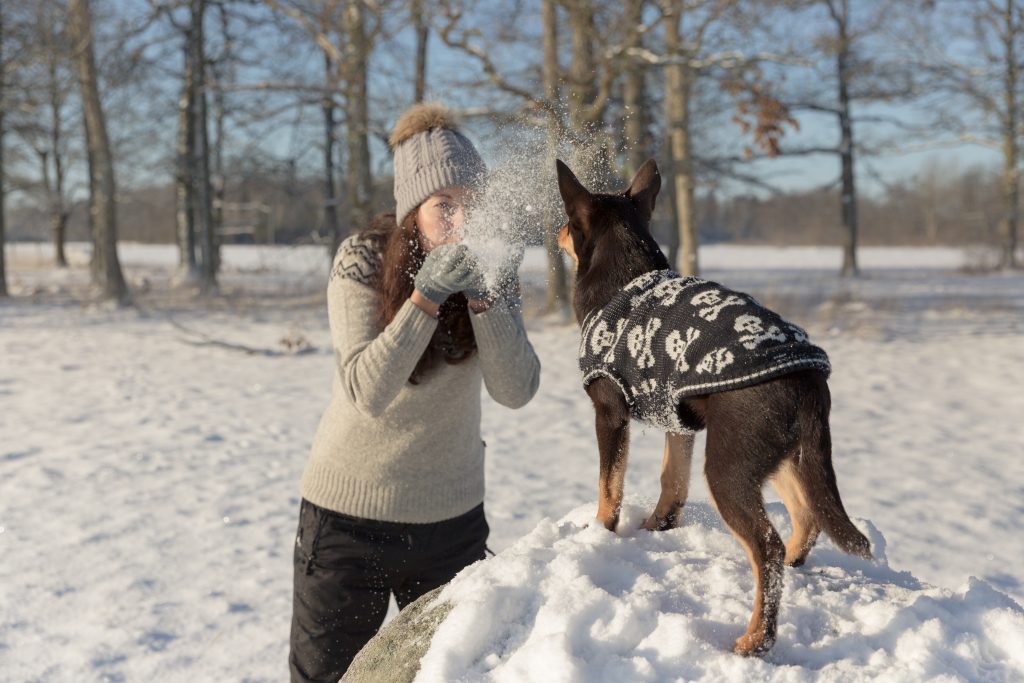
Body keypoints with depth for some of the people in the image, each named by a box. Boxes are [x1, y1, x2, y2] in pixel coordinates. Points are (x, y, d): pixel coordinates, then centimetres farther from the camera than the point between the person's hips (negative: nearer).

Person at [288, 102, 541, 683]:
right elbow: (368, 390, -25)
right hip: (350, 511, -3)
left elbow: (516, 390, -16)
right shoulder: (362, 259, -15)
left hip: (453, 515, 3)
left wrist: (483, 295, -28)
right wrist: (426, 295, -33)